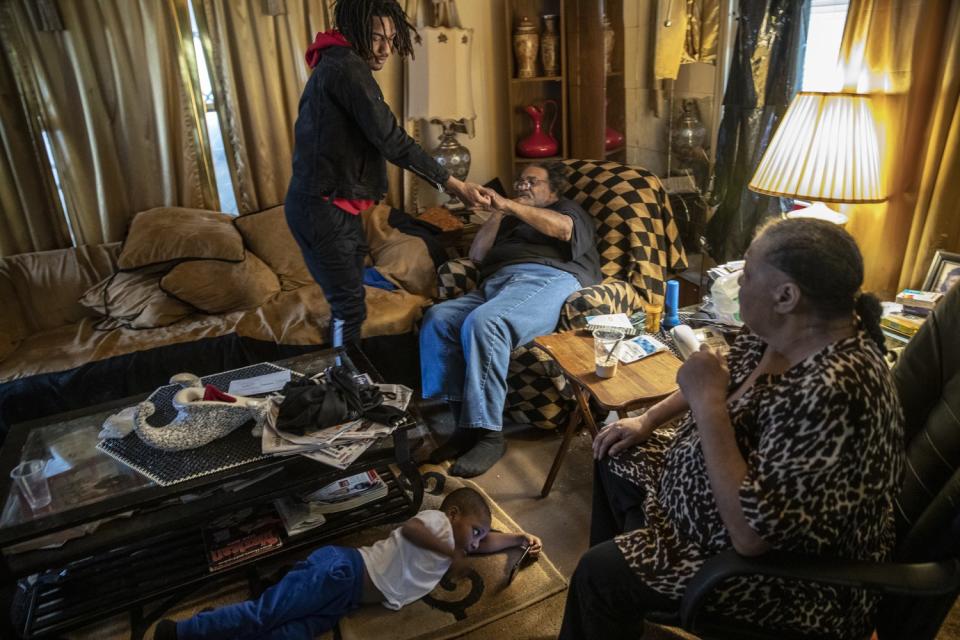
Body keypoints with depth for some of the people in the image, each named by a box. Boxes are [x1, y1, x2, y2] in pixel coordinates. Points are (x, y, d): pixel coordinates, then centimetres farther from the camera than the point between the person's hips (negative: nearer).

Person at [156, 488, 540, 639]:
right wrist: (449, 552, -18)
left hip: (346, 598, 8)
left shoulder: (451, 543, 24)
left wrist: (519, 538, 34)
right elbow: (409, 528, -24)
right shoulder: (438, 519, -4)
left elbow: (481, 544, 38)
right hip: (343, 572, -8)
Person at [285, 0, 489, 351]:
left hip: (334, 206, 10)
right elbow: (391, 140, -21)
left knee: (348, 302, 15)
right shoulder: (347, 67, -14)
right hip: (322, 209, -10)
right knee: (349, 306, -7)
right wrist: (455, 185, -19)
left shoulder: (336, 65, 18)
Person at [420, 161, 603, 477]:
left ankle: (489, 433, -31)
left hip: (549, 279, -6)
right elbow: (477, 255, 26)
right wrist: (497, 215, 16)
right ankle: (466, 422, -23)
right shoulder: (510, 221, 40)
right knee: (438, 319, -23)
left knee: (482, 323, -36)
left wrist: (508, 205, -10)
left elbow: (564, 228, -3)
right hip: (495, 284, 6)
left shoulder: (567, 209, 24)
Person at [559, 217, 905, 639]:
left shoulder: (833, 395, -38)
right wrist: (647, 421, 3)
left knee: (598, 574, -13)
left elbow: (750, 533, -38)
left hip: (784, 563, -9)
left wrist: (707, 402, -34)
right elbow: (728, 379, 11)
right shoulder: (782, 329, -10)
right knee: (614, 456, 18)